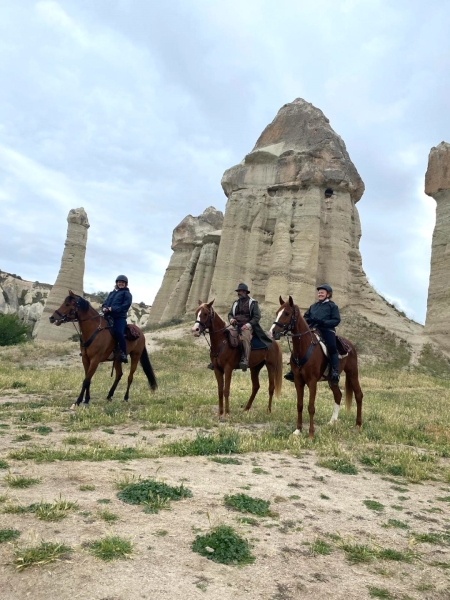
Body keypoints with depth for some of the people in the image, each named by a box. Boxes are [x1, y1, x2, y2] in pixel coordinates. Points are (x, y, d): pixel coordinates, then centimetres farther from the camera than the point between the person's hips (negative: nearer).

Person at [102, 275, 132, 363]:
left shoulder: (127, 293, 5)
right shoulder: (112, 293, 24)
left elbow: (126, 305, -9)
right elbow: (105, 303, 20)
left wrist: (113, 309, -17)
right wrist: (104, 308, -4)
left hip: (120, 317, -7)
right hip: (108, 316, 7)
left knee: (118, 332, -29)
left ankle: (123, 354, -22)